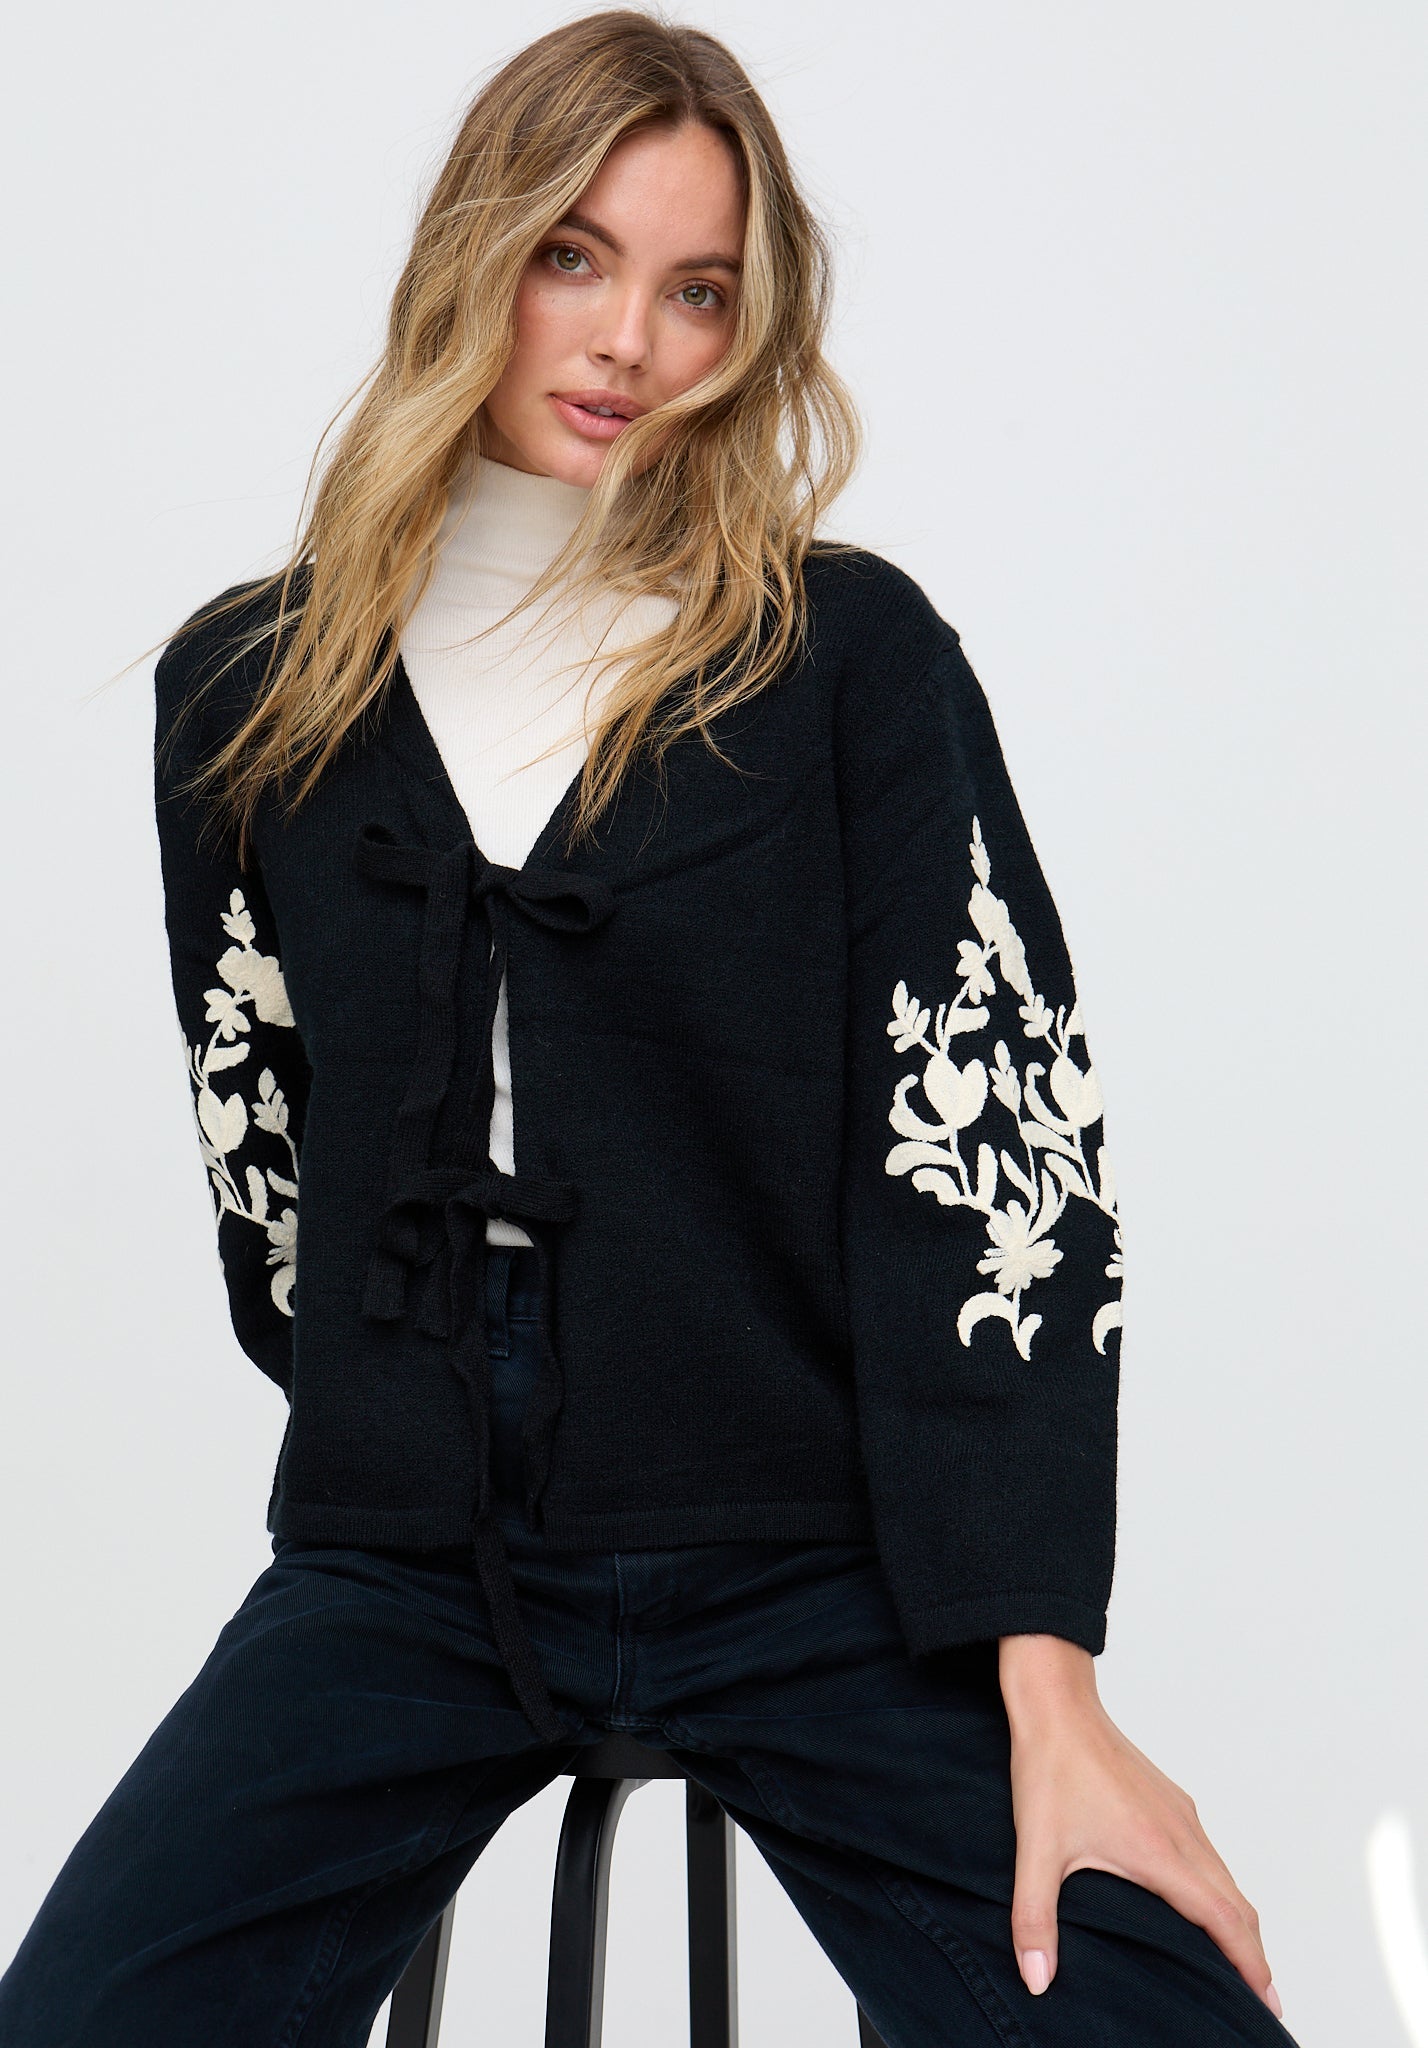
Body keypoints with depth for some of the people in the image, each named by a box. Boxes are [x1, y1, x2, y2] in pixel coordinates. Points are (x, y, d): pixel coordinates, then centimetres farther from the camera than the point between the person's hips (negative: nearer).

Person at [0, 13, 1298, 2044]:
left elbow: (1003, 1144, -7)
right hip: (402, 1571, 2)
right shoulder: (250, 693, 7)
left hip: (823, 1572, -1)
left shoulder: (851, 656, -2)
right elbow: (262, 1150, 13)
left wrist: (1044, 1680, -14)